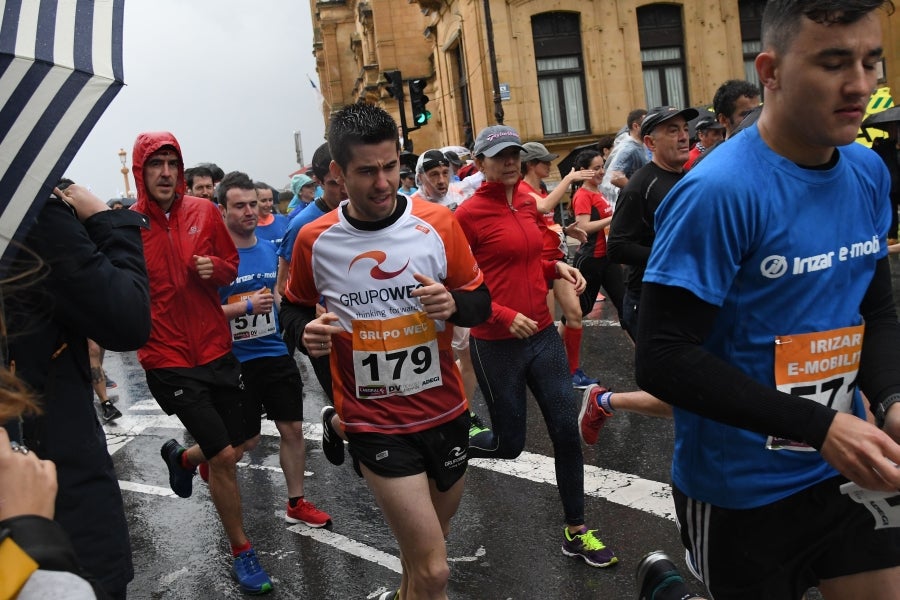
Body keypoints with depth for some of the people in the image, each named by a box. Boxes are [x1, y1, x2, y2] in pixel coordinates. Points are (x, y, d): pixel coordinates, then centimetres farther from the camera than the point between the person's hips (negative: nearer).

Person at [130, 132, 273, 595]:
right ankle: (242, 553, 17)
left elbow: (231, 265, 11)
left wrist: (214, 267, -11)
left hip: (216, 349, 5)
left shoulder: (204, 212, 0)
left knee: (237, 446, 16)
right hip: (169, 360, -4)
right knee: (223, 456, -4)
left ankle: (181, 458, 51)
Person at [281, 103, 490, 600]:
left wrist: (453, 304, -21)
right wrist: (307, 332, -14)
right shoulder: (314, 240, -9)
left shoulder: (438, 223, -7)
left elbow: (480, 301, 2)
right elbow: (293, 306, 9)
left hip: (445, 411, 3)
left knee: (430, 540, 26)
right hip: (374, 423, -3)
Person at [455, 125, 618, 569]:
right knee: (509, 444, 7)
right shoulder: (468, 214, -12)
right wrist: (504, 316, -20)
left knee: (566, 431, 7)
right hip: (496, 345, -6)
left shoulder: (527, 202, 7)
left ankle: (576, 532, 22)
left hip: (543, 334, 6)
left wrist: (558, 268, 2)